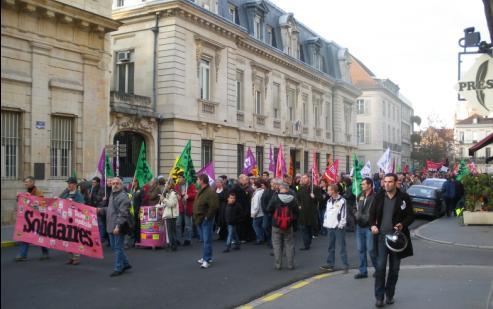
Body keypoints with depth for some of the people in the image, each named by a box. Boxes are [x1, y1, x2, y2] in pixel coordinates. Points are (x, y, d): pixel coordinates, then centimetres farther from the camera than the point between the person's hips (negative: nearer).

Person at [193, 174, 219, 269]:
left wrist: (207, 216, -18)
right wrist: (196, 216, 14)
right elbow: (196, 205, 23)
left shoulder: (210, 192, -17)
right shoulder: (200, 191, 14)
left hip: (206, 220, -9)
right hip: (200, 219, 9)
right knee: (205, 239, 16)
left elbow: (214, 206, -25)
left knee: (207, 240, -8)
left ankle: (206, 260, -6)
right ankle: (207, 257, 26)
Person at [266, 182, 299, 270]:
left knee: (277, 245, 8)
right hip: (289, 226, 1)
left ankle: (278, 265, 8)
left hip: (276, 226, -1)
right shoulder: (292, 198, -6)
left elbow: (269, 209, -9)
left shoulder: (275, 197, -12)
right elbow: (297, 212, -1)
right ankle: (290, 264, 12)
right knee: (289, 245, 10)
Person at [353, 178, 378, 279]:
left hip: (369, 227, -7)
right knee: (361, 249, 11)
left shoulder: (375, 197, -12)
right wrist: (356, 213, 1)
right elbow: (355, 207, 20)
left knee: (371, 249, -2)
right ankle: (363, 271, 20)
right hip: (359, 226, 7)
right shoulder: (360, 196, 11)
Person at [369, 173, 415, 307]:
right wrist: (372, 225, -7)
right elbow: (372, 213, 11)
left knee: (394, 268, 10)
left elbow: (411, 215, 0)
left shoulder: (404, 197, -4)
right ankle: (379, 296, 3)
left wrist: (403, 224, -18)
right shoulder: (379, 196, 2)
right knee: (380, 267, -6)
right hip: (381, 236, 0)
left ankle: (390, 295, 25)